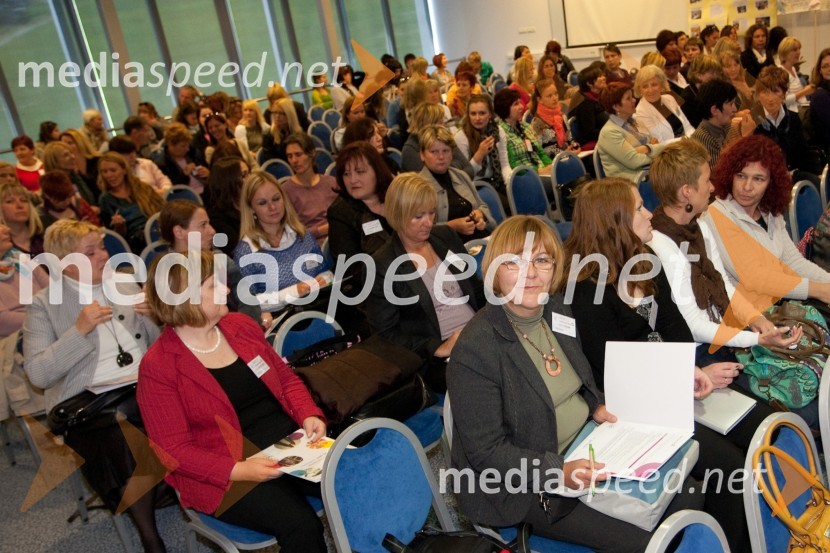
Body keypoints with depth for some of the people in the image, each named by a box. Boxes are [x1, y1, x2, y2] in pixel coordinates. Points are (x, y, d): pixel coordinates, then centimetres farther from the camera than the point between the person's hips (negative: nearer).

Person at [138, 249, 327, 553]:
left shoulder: (240, 325, 8)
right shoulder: (157, 367, -10)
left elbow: (286, 378, 15)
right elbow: (174, 450, -11)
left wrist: (309, 416, -4)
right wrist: (238, 470, -23)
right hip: (226, 475, -5)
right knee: (301, 526, -28)